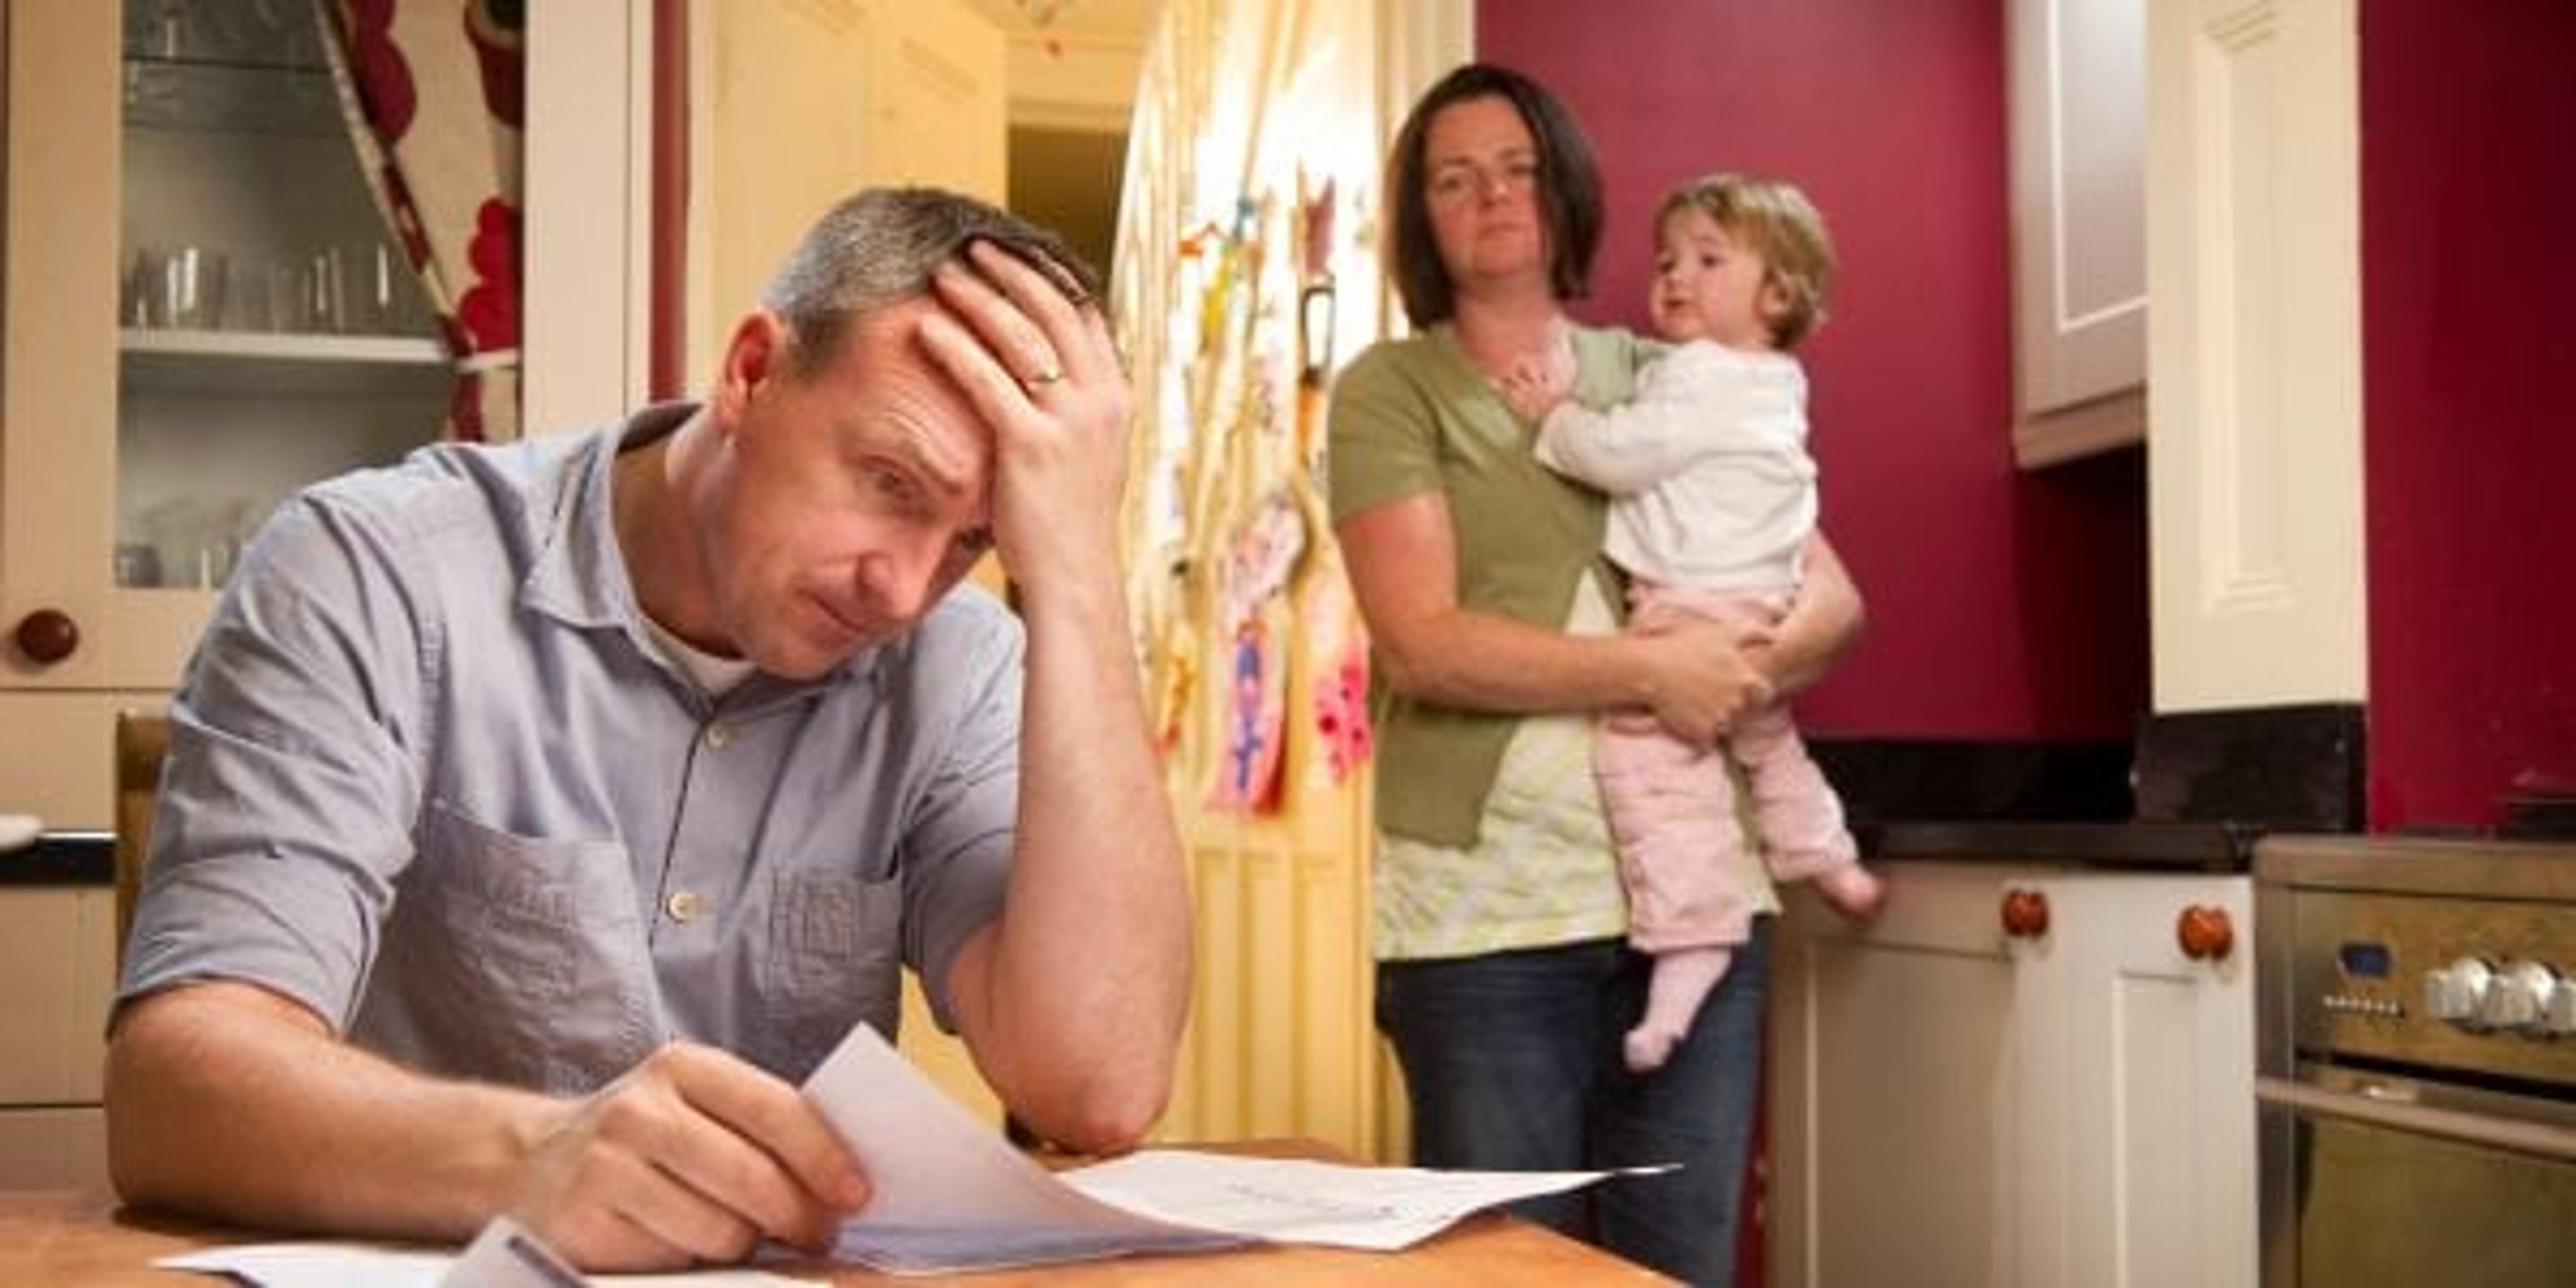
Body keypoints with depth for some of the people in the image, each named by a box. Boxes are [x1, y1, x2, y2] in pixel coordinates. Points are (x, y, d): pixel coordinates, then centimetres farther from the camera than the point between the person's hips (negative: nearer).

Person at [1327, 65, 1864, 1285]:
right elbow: (1421, 643, -11)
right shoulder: (1390, 387, 2)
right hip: (1493, 906, -3)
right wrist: (1651, 669, -14)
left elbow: (1832, 596, 11)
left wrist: (1747, 663, -10)